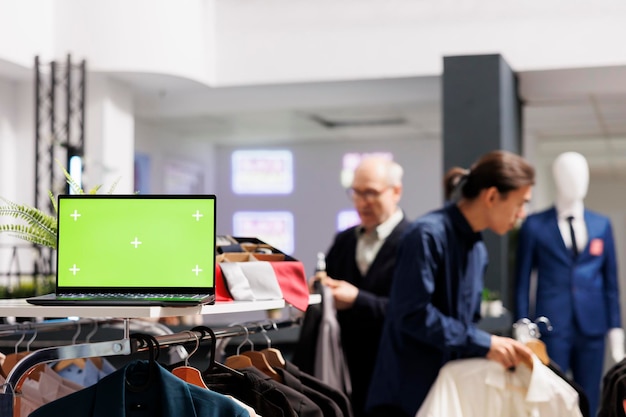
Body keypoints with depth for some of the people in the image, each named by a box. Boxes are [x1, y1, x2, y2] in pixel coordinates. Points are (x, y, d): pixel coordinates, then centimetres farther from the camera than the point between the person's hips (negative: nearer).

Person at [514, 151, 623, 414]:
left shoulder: (602, 225, 10)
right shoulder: (534, 225, 1)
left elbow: (611, 280, 11)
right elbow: (522, 281, 2)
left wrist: (615, 328, 6)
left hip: (592, 327, 3)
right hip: (551, 327, -3)